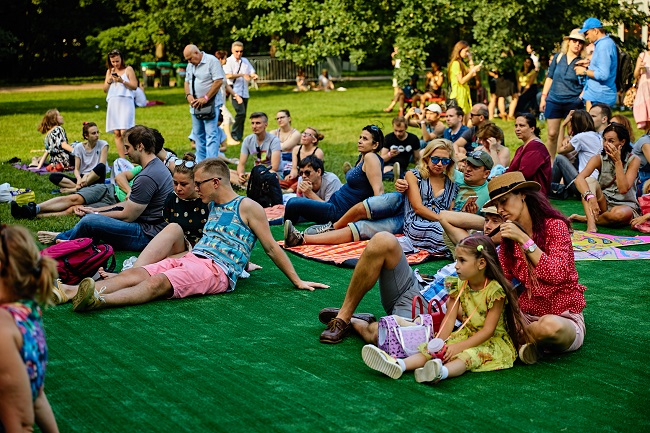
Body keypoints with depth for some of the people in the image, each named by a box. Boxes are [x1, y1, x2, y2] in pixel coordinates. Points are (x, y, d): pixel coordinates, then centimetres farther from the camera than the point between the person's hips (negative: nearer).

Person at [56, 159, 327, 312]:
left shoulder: (247, 207, 1)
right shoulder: (214, 207, 25)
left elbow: (272, 248, 2)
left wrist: (297, 282, 1)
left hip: (217, 269, -8)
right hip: (191, 258, 8)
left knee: (157, 282, -32)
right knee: (134, 274, -15)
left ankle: (99, 300, -54)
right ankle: (71, 292, -33)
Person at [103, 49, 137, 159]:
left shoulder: (128, 69, 5)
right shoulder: (109, 71, 19)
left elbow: (134, 86, 0)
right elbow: (105, 89, 18)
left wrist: (122, 81, -13)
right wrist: (109, 81, -1)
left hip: (126, 102, -5)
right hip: (113, 103, 5)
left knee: (124, 132, -17)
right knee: (116, 133, -1)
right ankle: (122, 160, 1)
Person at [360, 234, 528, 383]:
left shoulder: (495, 290, -20)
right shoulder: (459, 285, 0)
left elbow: (488, 330, -21)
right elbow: (450, 318, -4)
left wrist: (459, 346, -27)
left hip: (494, 340, -6)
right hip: (468, 333, 7)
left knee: (468, 355, -37)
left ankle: (442, 372, -67)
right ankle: (399, 365, -41)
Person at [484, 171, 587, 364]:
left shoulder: (554, 226, -10)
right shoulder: (509, 236, 8)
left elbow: (557, 274, -24)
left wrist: (524, 240, -25)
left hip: (564, 317, -4)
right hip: (527, 315, 4)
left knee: (549, 325, -41)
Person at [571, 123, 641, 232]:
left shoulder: (633, 160, -7)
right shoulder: (599, 159, -2)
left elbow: (623, 189, -20)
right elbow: (579, 179, -21)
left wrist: (618, 161, -20)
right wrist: (590, 197, -41)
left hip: (625, 205, -2)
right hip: (603, 204, 3)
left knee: (619, 213, -39)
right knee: (590, 181, -24)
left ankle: (585, 218, -14)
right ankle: (591, 224, -40)